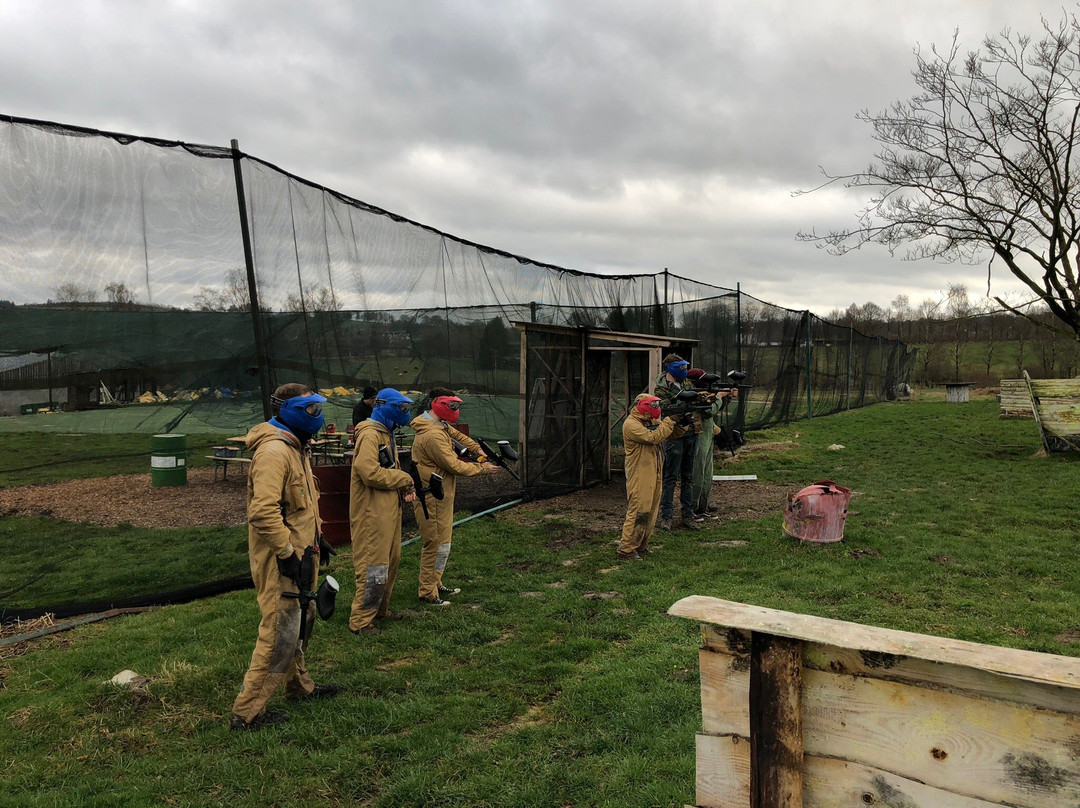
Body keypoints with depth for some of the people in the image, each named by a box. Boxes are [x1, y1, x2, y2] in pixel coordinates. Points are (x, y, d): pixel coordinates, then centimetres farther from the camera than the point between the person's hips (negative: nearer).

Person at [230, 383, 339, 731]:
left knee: (302, 620, 23)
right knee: (281, 631, -5)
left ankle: (299, 685, 41)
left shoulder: (294, 447, 13)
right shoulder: (273, 451, -22)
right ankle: (247, 711, 6)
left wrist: (315, 540, 22)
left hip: (297, 552, 11)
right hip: (279, 560, -11)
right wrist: (286, 552, -25)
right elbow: (263, 510, -30)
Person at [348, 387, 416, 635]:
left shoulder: (385, 434, 17)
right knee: (374, 566, -6)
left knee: (391, 560, 18)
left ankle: (380, 608, 33)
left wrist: (404, 488, 3)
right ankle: (360, 621, 4)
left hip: (388, 510, 10)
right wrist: (405, 478, -15)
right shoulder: (370, 434, -17)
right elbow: (370, 472, -27)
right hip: (372, 512, -10)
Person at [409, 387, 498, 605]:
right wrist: (482, 469, -10)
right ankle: (428, 593, 9)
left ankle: (435, 584, 33)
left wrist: (477, 450, 10)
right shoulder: (433, 435, -25)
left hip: (440, 496, 11)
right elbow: (454, 466, -22)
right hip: (432, 499, -11)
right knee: (437, 545, -2)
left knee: (438, 544, 20)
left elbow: (458, 435, 25)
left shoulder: (440, 426, 8)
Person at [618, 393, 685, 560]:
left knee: (651, 511, 14)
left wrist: (676, 427, -8)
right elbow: (653, 437, -25)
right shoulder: (631, 424, -15)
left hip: (654, 474, 9)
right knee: (638, 512, -9)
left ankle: (641, 546, 24)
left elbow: (667, 434, 13)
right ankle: (626, 549, -4)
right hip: (639, 476, -9)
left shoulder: (650, 420, 14)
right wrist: (669, 421, -19)